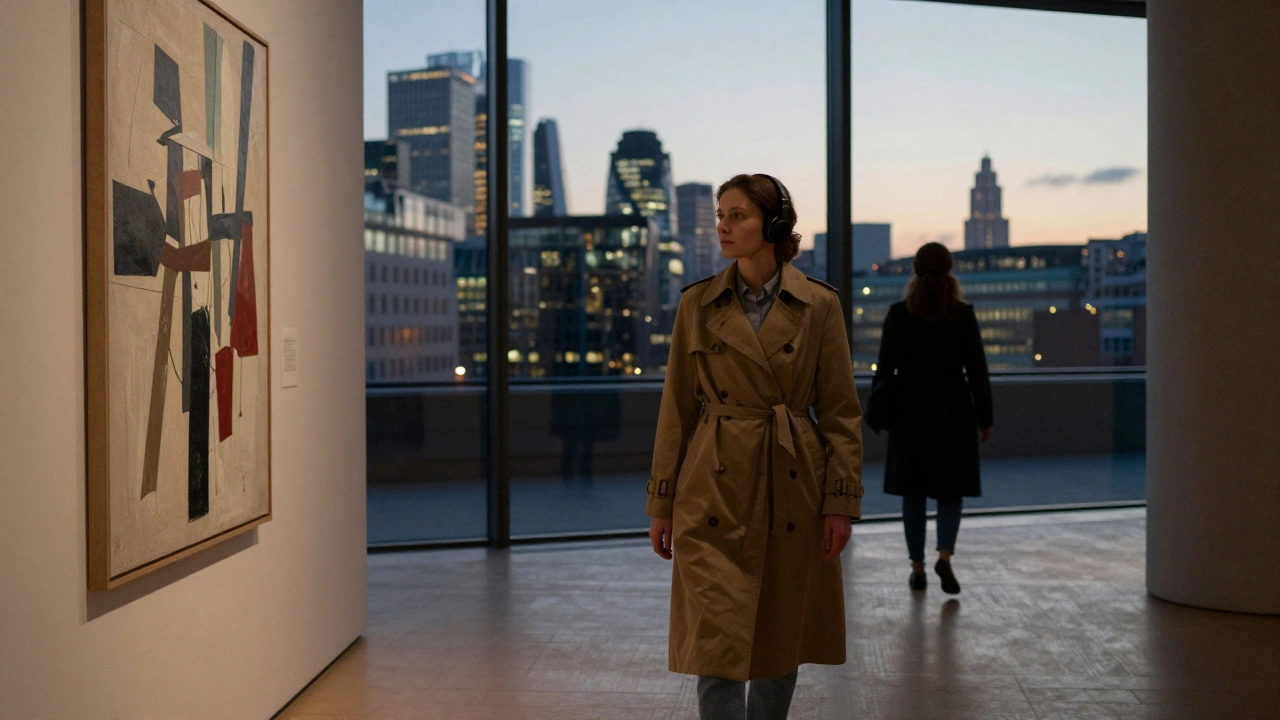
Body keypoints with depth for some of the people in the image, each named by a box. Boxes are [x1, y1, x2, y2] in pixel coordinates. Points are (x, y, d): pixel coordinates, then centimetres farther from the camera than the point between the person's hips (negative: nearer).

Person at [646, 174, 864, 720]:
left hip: (792, 493, 0)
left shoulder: (819, 306, 0)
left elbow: (841, 413, 1)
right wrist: (662, 503, 4)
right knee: (717, 642, -6)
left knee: (780, 643, 11)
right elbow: (677, 408, 6)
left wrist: (841, 502, -5)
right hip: (714, 491, 0)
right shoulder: (698, 305, 3)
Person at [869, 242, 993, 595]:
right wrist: (985, 418, 4)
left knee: (914, 490, 11)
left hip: (910, 411, 1)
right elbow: (977, 370, -3)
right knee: (951, 488, 10)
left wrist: (877, 409, 5)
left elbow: (886, 366, -5)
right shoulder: (963, 314, -5)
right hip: (953, 411, 0)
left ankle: (917, 569, 11)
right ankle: (945, 556, -12)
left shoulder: (899, 313, -5)